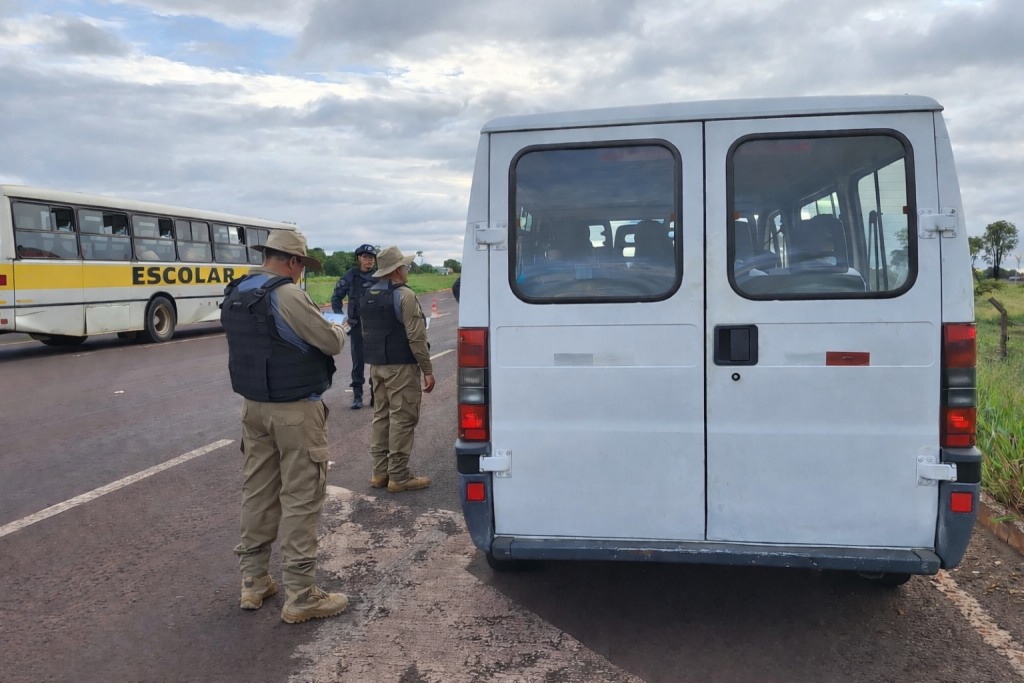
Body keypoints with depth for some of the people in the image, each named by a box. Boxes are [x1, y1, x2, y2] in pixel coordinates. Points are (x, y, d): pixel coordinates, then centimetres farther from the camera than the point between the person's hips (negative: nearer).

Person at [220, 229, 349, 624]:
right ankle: (300, 596, 6)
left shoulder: (235, 296, 7)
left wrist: (311, 328, 17)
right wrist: (339, 330, 8)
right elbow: (331, 344, -14)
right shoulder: (288, 296, -19)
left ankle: (253, 581, 27)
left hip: (254, 406, 8)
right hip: (295, 411, -8)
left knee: (257, 492, 16)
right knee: (300, 499, -1)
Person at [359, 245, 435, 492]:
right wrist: (427, 370, -12)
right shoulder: (404, 295, -14)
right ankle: (399, 476, 1)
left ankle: (380, 472, 19)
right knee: (402, 419, -3)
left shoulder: (367, 296, 12)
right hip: (401, 367, -8)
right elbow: (416, 337, -17)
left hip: (376, 366, 8)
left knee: (381, 416, 14)